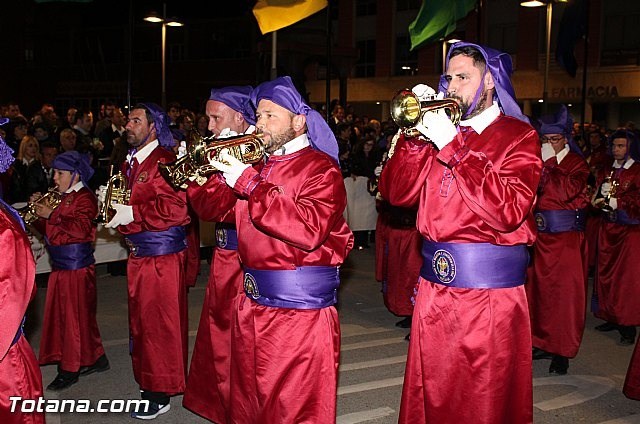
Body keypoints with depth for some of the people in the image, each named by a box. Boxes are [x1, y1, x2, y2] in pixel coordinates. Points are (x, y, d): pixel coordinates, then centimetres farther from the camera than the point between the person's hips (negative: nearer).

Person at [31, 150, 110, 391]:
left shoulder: (84, 198, -10)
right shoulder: (59, 197, 16)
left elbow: (82, 229, -24)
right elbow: (47, 230, 19)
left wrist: (51, 215, -21)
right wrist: (38, 211, 4)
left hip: (76, 266, -9)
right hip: (60, 266, 9)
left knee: (74, 316, -2)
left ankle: (70, 369, 7)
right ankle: (96, 359, 24)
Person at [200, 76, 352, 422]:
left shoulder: (320, 168, -9)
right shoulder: (257, 163, 14)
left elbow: (309, 231, -25)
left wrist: (248, 183, -23)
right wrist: (223, 173, -4)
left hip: (300, 306, -7)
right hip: (252, 301, 8)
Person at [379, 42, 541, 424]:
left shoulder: (519, 136, -5)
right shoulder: (443, 130, 11)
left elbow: (507, 212, -21)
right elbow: (397, 192, 3)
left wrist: (452, 147, -20)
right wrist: (416, 133, -9)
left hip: (491, 293, -5)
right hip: (434, 286, 5)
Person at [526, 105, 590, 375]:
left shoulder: (577, 163, -1)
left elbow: (567, 190, -18)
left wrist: (549, 165, -15)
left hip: (567, 239, -4)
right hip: (540, 237, 4)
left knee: (565, 292, 0)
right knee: (539, 289, 7)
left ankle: (562, 351, 8)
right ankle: (543, 343, 20)